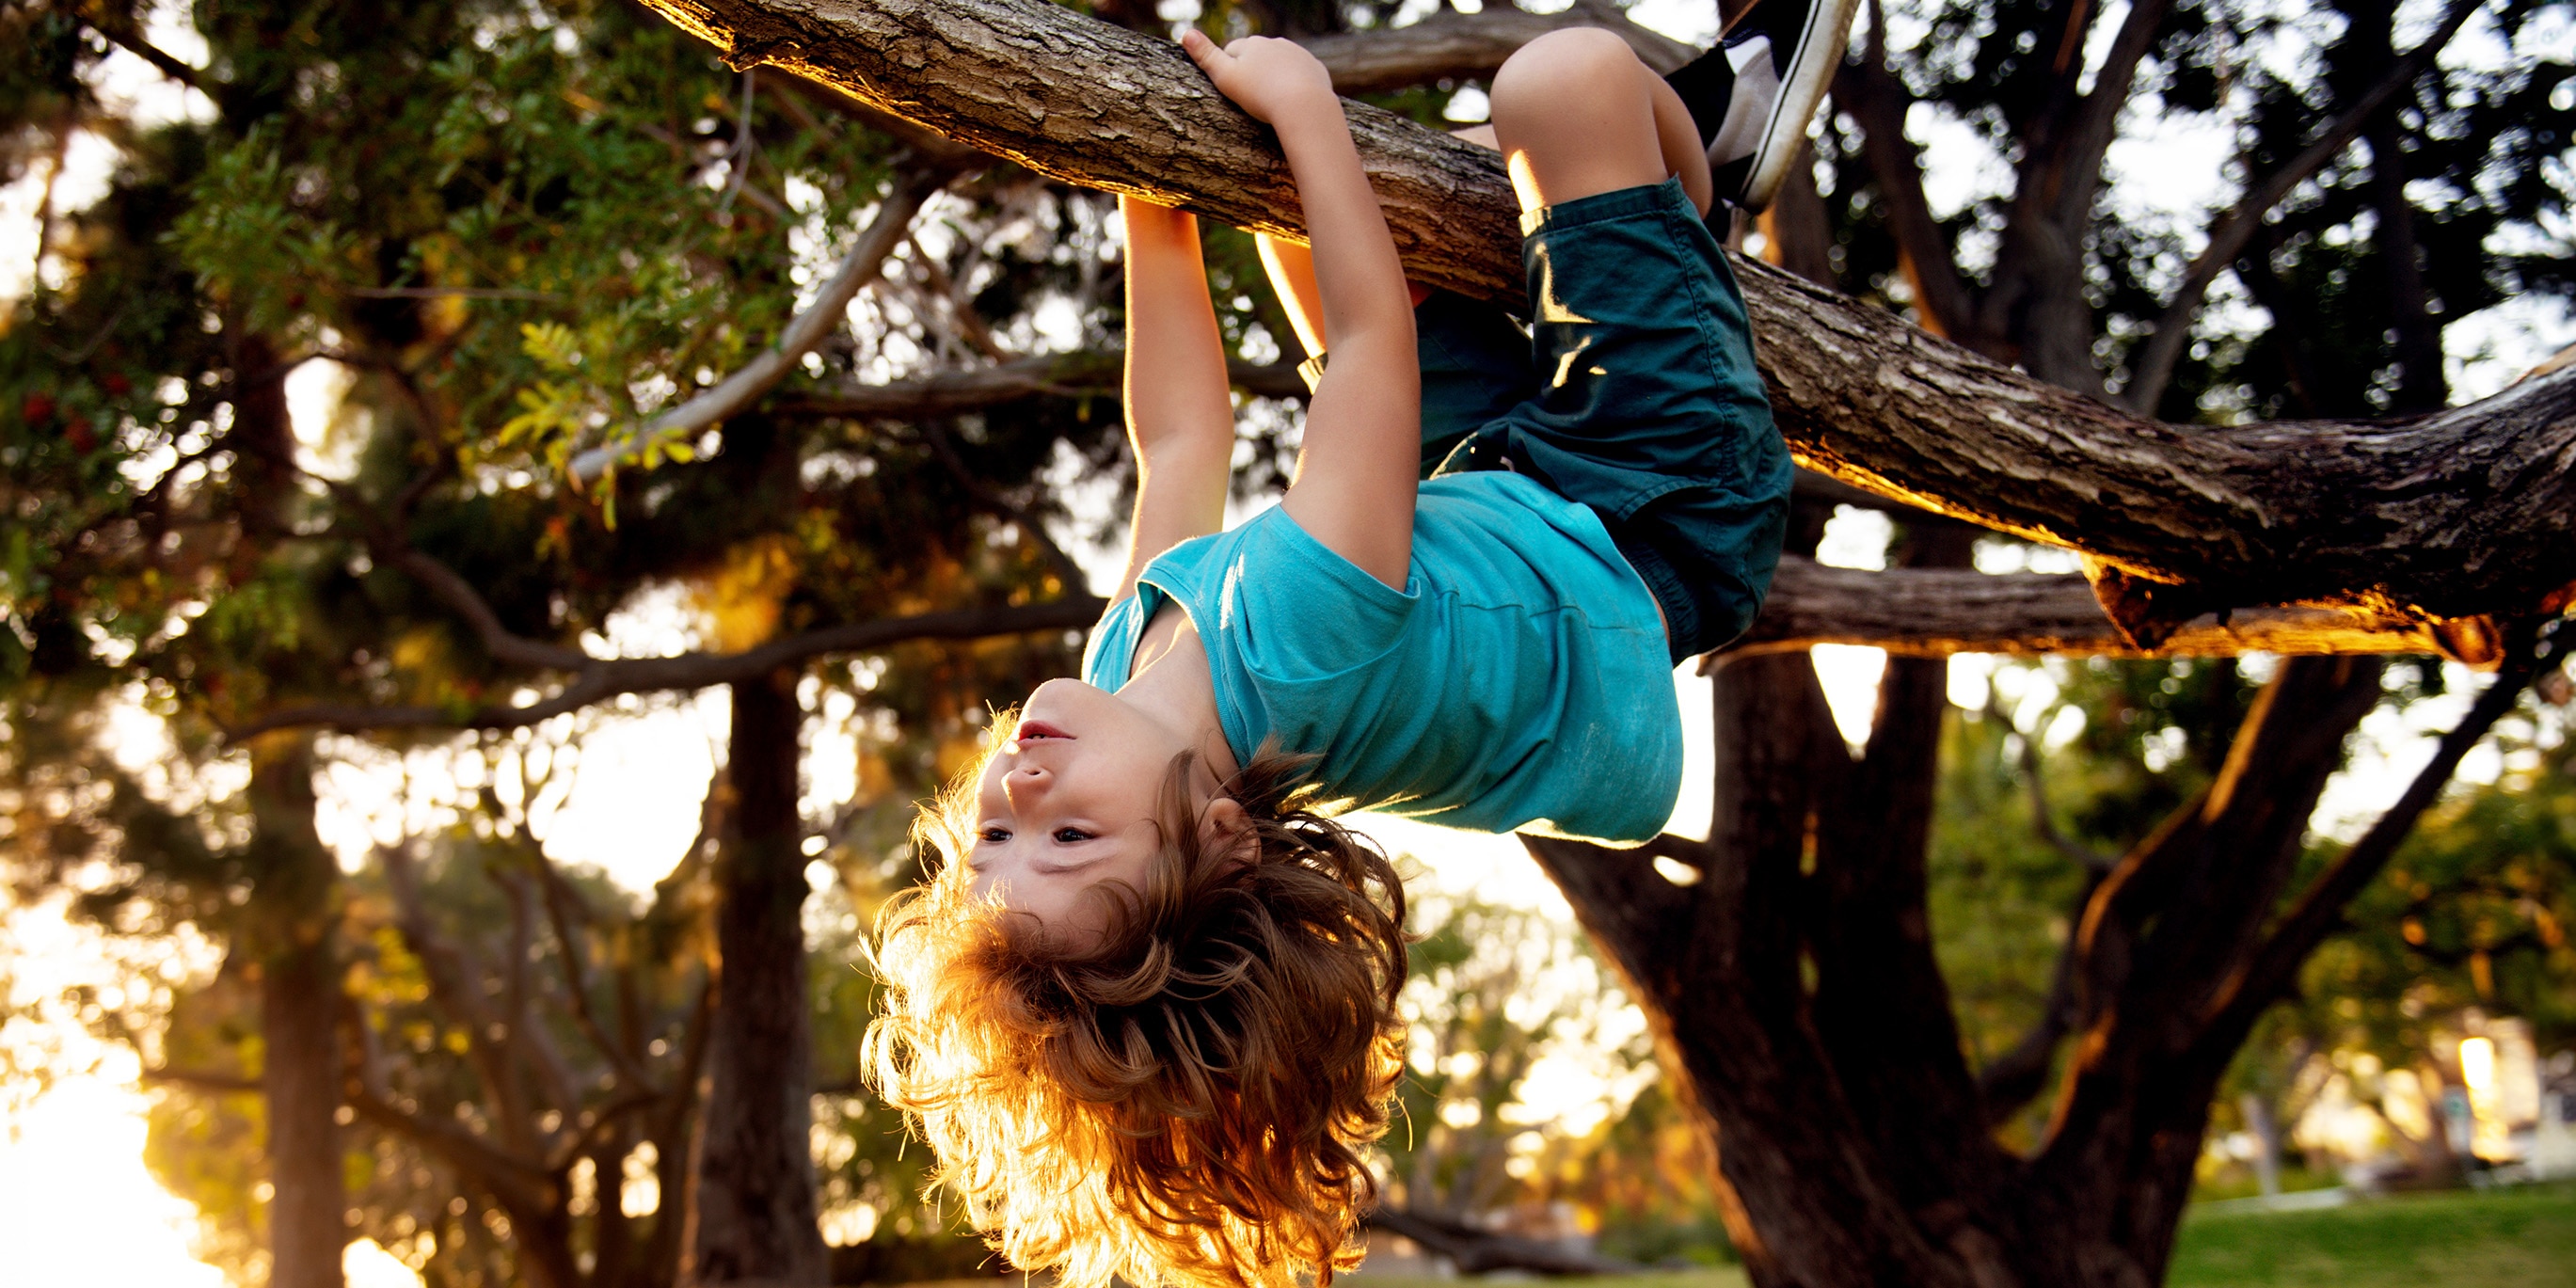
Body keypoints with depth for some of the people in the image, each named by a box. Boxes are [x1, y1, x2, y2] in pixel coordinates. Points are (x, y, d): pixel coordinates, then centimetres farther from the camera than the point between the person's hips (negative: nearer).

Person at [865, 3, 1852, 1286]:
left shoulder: (1127, 667, -26)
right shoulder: (1292, 639, -46)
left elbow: (1180, 445, -10)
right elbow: (1373, 330, -35)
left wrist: (1158, 201, -2)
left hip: (1482, 494, 6)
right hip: (1642, 522, -6)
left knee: (1295, 207, 17)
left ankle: (1707, 127, 36)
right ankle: (1700, 148, 24)